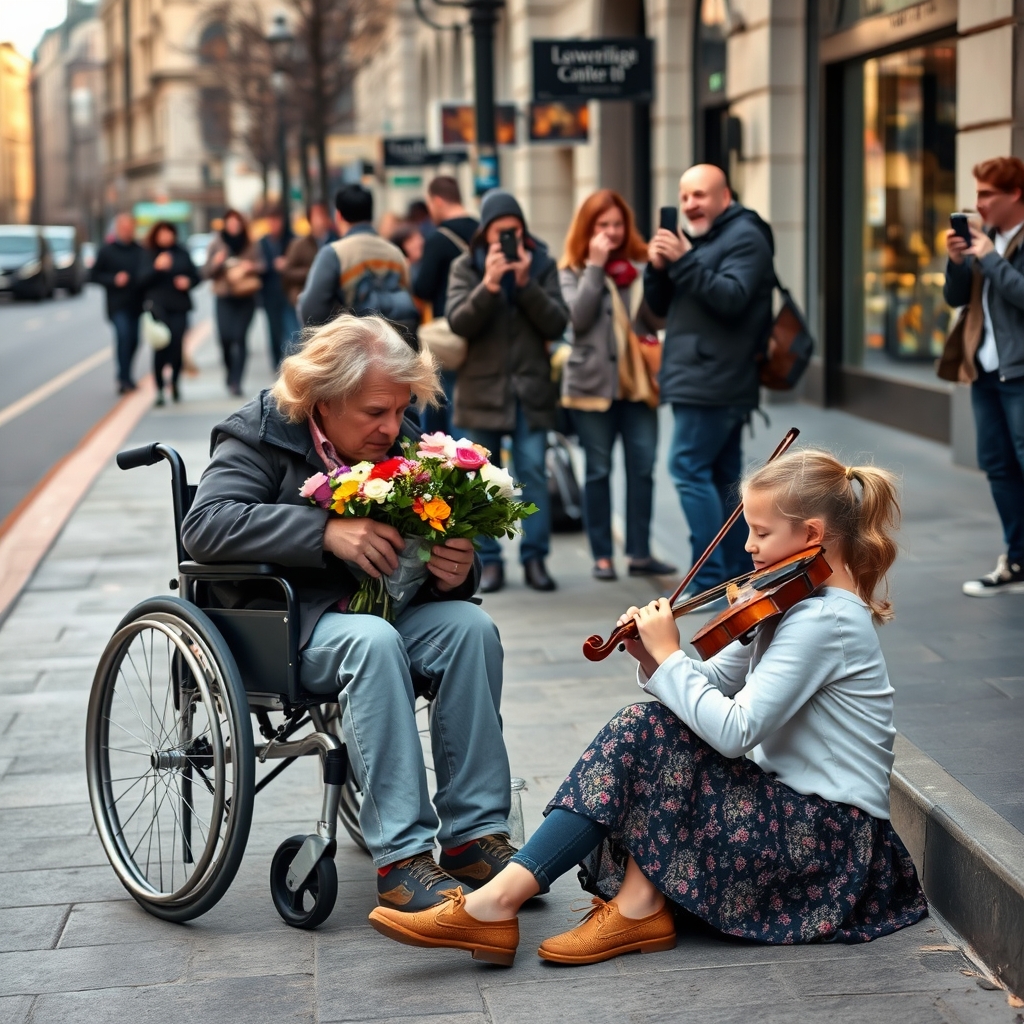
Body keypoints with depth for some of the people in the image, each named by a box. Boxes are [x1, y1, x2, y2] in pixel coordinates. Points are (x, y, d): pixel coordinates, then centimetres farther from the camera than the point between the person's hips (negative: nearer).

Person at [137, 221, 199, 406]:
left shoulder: (182, 253, 13)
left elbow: (195, 275, 19)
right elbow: (142, 281, -4)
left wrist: (188, 282, -3)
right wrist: (156, 267, -19)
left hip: (179, 306, 3)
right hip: (158, 305, -3)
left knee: (177, 345, -4)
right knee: (161, 347, -14)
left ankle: (175, 384, 15)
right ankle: (159, 388, -7)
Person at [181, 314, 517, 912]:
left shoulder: (403, 443, 5)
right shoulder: (263, 437, -8)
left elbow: (435, 550, 10)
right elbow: (204, 526, -24)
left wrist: (458, 571, -17)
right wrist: (327, 531, -31)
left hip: (374, 610, 5)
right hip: (284, 625, -5)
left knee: (470, 625, -22)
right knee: (373, 640, -35)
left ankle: (475, 832, -20)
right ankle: (401, 858, -35)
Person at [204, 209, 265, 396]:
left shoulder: (251, 245, 7)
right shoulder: (216, 245, 6)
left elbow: (261, 265, 13)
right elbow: (207, 272, 6)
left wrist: (251, 266, -8)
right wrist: (216, 263, -14)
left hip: (246, 296, 0)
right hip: (225, 298, 0)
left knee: (240, 337, -9)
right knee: (225, 337, -9)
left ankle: (236, 380, -8)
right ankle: (231, 373, 18)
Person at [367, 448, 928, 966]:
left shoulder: (824, 618, -20)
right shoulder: (795, 603, 11)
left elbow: (733, 730, -28)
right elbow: (713, 684, 10)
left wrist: (669, 655, -17)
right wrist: (652, 657, -9)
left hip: (834, 834, -9)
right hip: (787, 803, 9)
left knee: (652, 730, -18)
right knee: (638, 728, -4)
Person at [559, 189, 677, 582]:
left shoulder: (642, 263, 6)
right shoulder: (573, 269, 2)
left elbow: (658, 320, -2)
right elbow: (578, 318, -14)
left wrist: (641, 279, -15)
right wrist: (596, 266, -13)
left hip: (637, 381, 2)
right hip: (592, 382, -2)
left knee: (642, 467, 1)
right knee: (599, 470, 5)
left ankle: (640, 553, 9)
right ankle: (602, 555, 11)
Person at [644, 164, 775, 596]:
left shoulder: (744, 237, -6)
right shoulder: (695, 239, 21)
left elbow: (731, 298, -20)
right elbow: (662, 307, 17)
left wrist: (684, 261, -24)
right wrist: (657, 268, -2)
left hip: (715, 380, -9)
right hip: (698, 380, 9)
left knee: (689, 468, -14)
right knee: (722, 476, 9)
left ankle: (711, 580, -15)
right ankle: (736, 573, 12)